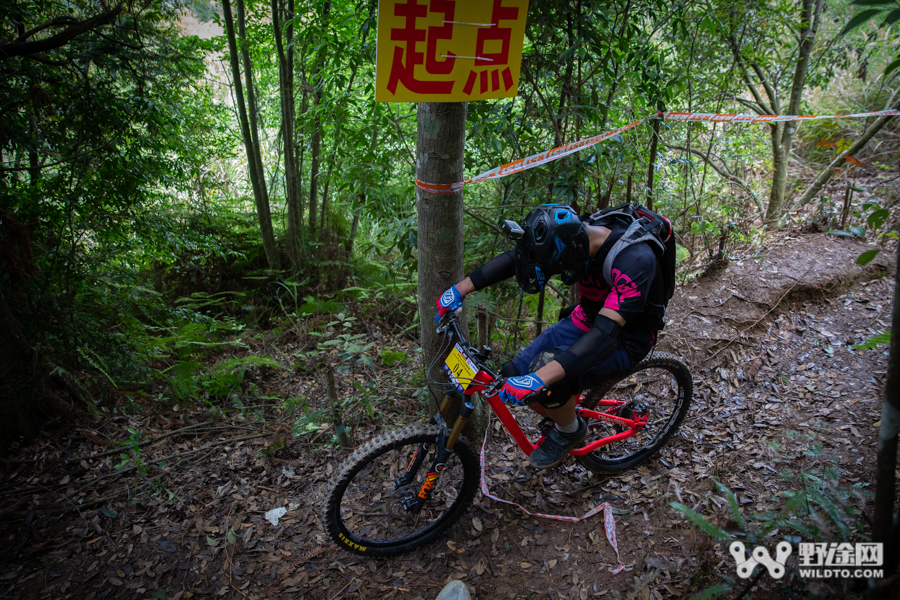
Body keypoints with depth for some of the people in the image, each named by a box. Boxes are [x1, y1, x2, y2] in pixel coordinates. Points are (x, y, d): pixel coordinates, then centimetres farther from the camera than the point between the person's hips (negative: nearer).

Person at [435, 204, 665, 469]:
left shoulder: (634, 260, -35)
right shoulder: (575, 235, -15)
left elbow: (606, 333, -44)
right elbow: (513, 258, -7)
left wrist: (541, 378, -52)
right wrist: (459, 290, -15)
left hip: (624, 339, -6)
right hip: (584, 320, 7)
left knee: (547, 371, -32)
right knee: (513, 378, -8)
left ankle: (570, 430, 0)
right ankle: (565, 416, 20)